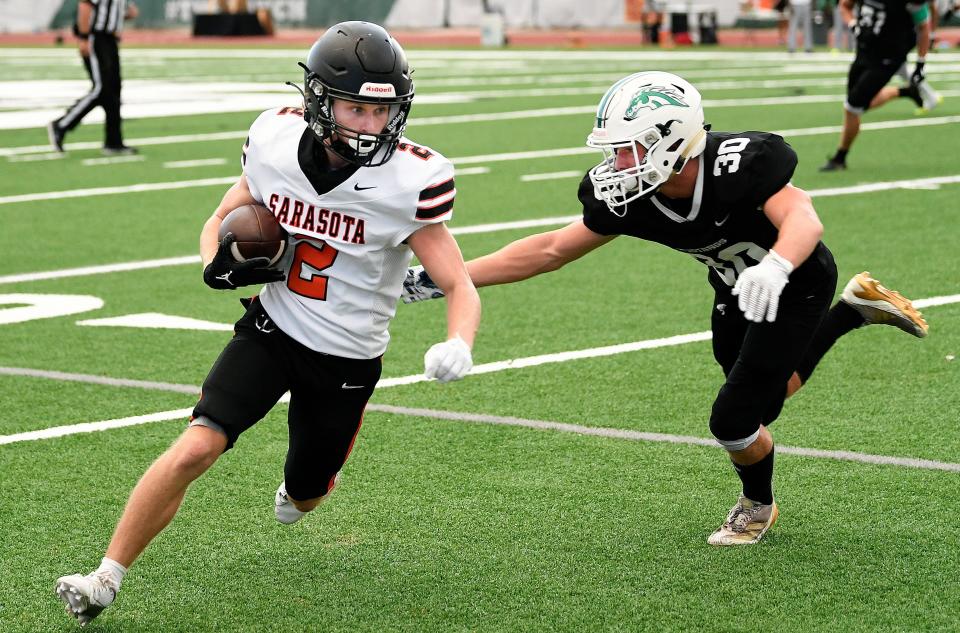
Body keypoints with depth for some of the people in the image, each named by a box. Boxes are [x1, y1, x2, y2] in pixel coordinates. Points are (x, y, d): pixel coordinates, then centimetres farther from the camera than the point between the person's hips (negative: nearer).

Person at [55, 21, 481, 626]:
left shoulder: (409, 182, -21)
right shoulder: (276, 140, -12)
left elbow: (461, 287, -15)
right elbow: (221, 221, 6)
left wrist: (458, 346, -37)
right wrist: (220, 264, -17)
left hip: (347, 359, -1)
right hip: (271, 329, 1)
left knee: (306, 494, 17)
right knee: (196, 447, -19)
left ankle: (307, 483, 58)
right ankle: (106, 580, -9)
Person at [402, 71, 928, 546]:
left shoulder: (737, 165, -37)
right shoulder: (629, 201, -19)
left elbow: (801, 218, -49)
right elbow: (551, 250, -11)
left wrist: (775, 265, -72)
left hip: (795, 286, -7)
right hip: (737, 292, 7)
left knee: (733, 421, -9)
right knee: (763, 400, 21)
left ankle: (758, 505, 24)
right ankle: (856, 309, 33)